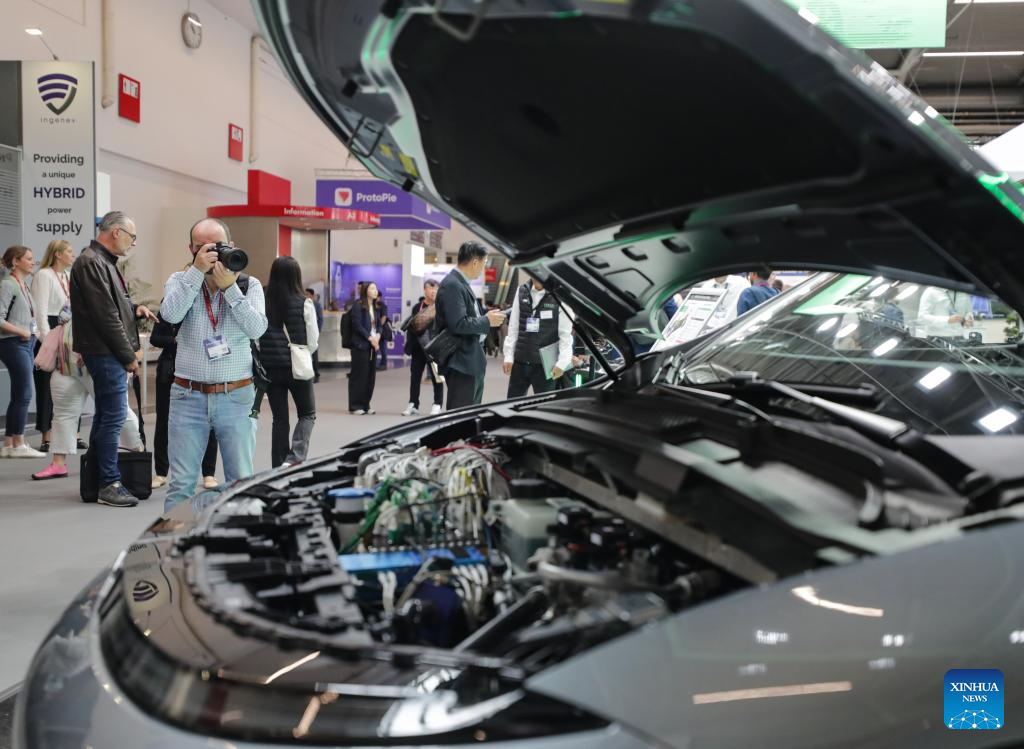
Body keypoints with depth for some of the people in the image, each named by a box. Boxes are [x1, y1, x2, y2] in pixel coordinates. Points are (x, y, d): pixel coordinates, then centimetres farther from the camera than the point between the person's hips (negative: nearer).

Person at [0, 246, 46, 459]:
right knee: (24, 395, -6)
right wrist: (21, 332, -13)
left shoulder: (23, 285, 15)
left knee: (18, 396, 10)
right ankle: (18, 445, 1)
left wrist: (30, 332, 3)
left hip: (26, 344, 9)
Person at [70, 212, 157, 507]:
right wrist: (128, 356, -15)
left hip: (109, 353, 11)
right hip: (105, 351, -11)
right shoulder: (91, 264, -15)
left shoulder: (104, 261, 17)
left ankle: (95, 476, 24)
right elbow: (106, 316, -19)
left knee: (105, 415, 15)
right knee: (114, 416, -9)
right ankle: (109, 485, -3)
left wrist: (135, 308, 6)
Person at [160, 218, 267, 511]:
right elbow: (171, 314, -15)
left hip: (236, 397, 0)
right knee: (181, 484, 4)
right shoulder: (179, 281, 6)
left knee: (241, 482, 6)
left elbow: (257, 328, -12)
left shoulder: (249, 285, 4)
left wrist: (229, 287, -16)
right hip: (188, 396, 0)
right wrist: (197, 271, -15)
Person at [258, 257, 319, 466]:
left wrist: (269, 354, 12)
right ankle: (295, 457, -4)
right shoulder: (304, 304, -10)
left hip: (270, 367, 2)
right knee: (307, 414, 15)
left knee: (279, 419, 13)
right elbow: (313, 341, -6)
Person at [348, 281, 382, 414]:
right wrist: (370, 338, -14)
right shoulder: (358, 306, -6)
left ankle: (365, 405, 15)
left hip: (373, 344, 7)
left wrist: (378, 336, -3)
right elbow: (357, 325, -12)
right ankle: (355, 406, 3)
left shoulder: (376, 307, 14)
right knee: (359, 375, -4)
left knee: (371, 375, 6)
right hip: (361, 345, -7)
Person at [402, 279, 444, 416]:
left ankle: (437, 404, 13)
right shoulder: (417, 307, 7)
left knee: (436, 376, 4)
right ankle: (413, 404, 16)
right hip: (419, 347, 4)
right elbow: (411, 325, 8)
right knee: (415, 375, 8)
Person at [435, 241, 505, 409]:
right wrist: (487, 321, -14)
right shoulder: (452, 285, -16)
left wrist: (486, 318, 7)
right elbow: (458, 324, -24)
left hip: (473, 363, 11)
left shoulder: (461, 284, 15)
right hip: (461, 365, -11)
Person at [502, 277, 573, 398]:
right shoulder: (522, 291, 6)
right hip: (519, 362, 4)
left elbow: (566, 333, -8)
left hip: (545, 364, -4)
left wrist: (562, 362, -14)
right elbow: (513, 327, 9)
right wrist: (509, 356, 5)